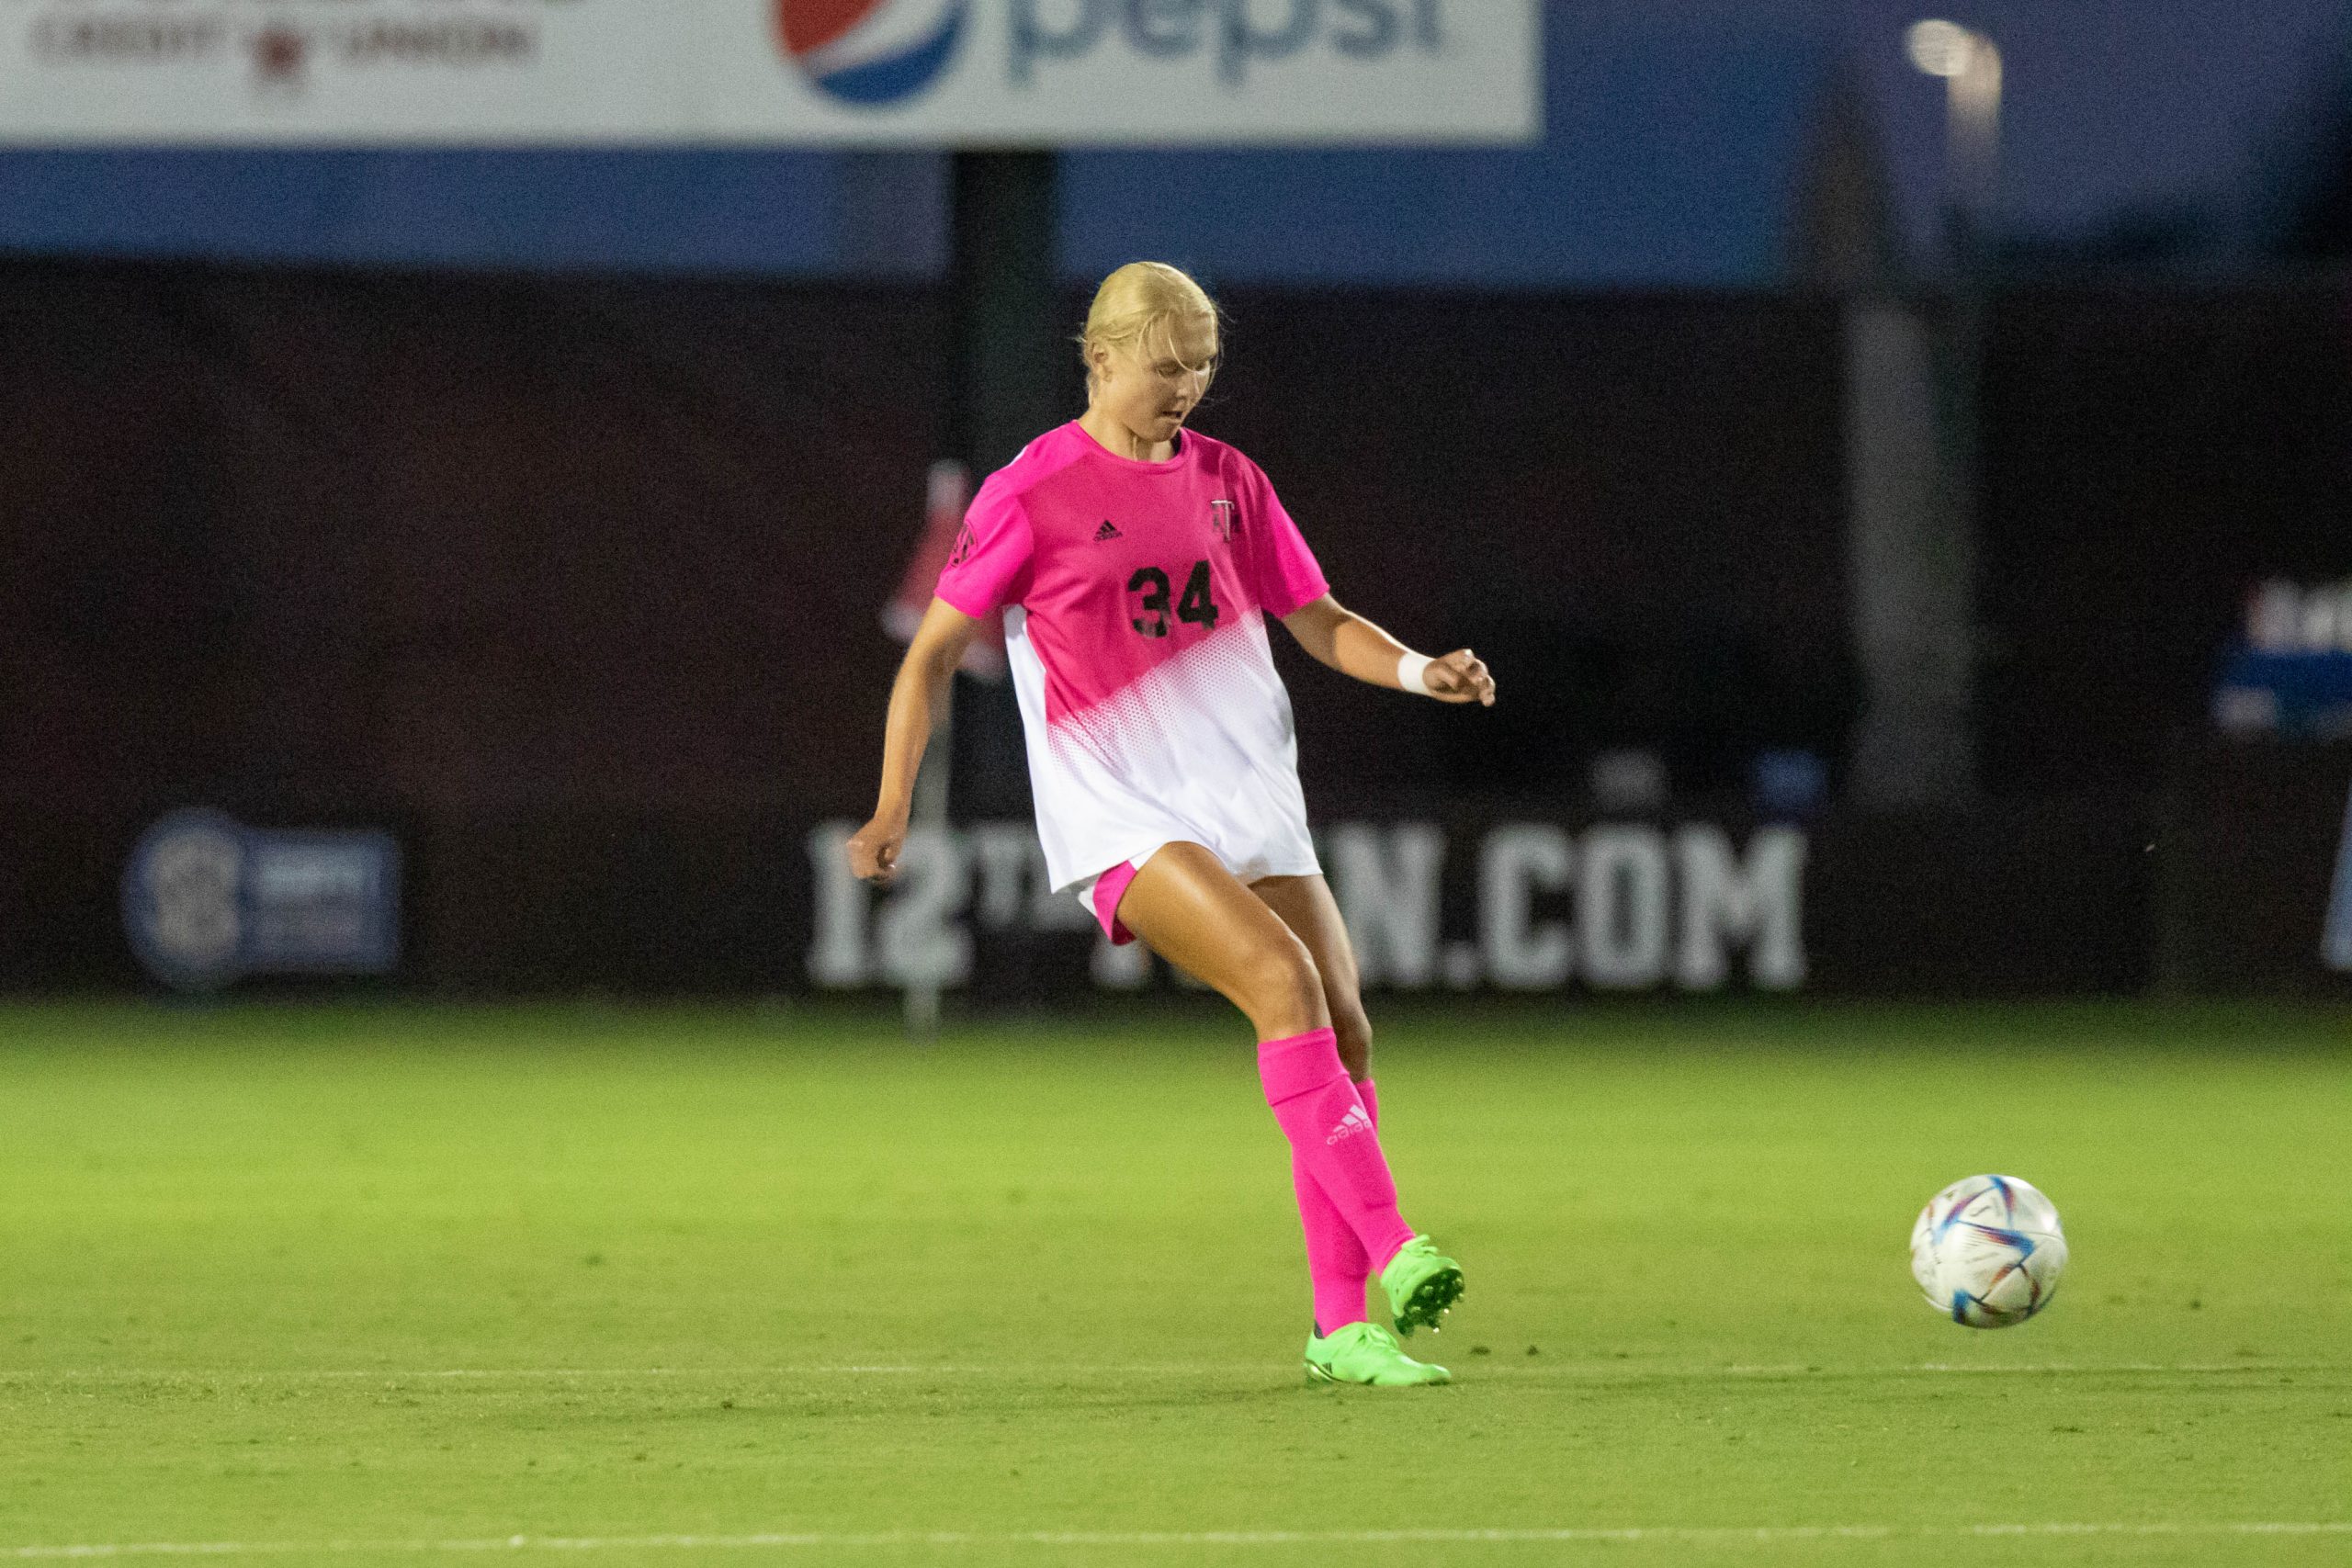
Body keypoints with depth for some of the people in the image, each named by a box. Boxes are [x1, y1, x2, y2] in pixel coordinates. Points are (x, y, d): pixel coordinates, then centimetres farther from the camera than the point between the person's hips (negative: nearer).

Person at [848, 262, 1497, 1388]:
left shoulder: (1226, 482, 10)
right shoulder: (1034, 492, -5)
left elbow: (1317, 620, 15)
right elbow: (935, 650, 0)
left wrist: (1420, 670, -5)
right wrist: (893, 809, -7)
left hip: (1249, 803, 6)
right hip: (1121, 817, -6)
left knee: (1343, 1029, -3)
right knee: (1283, 978, -27)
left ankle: (1343, 1325, 7)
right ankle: (1389, 1251, -31)